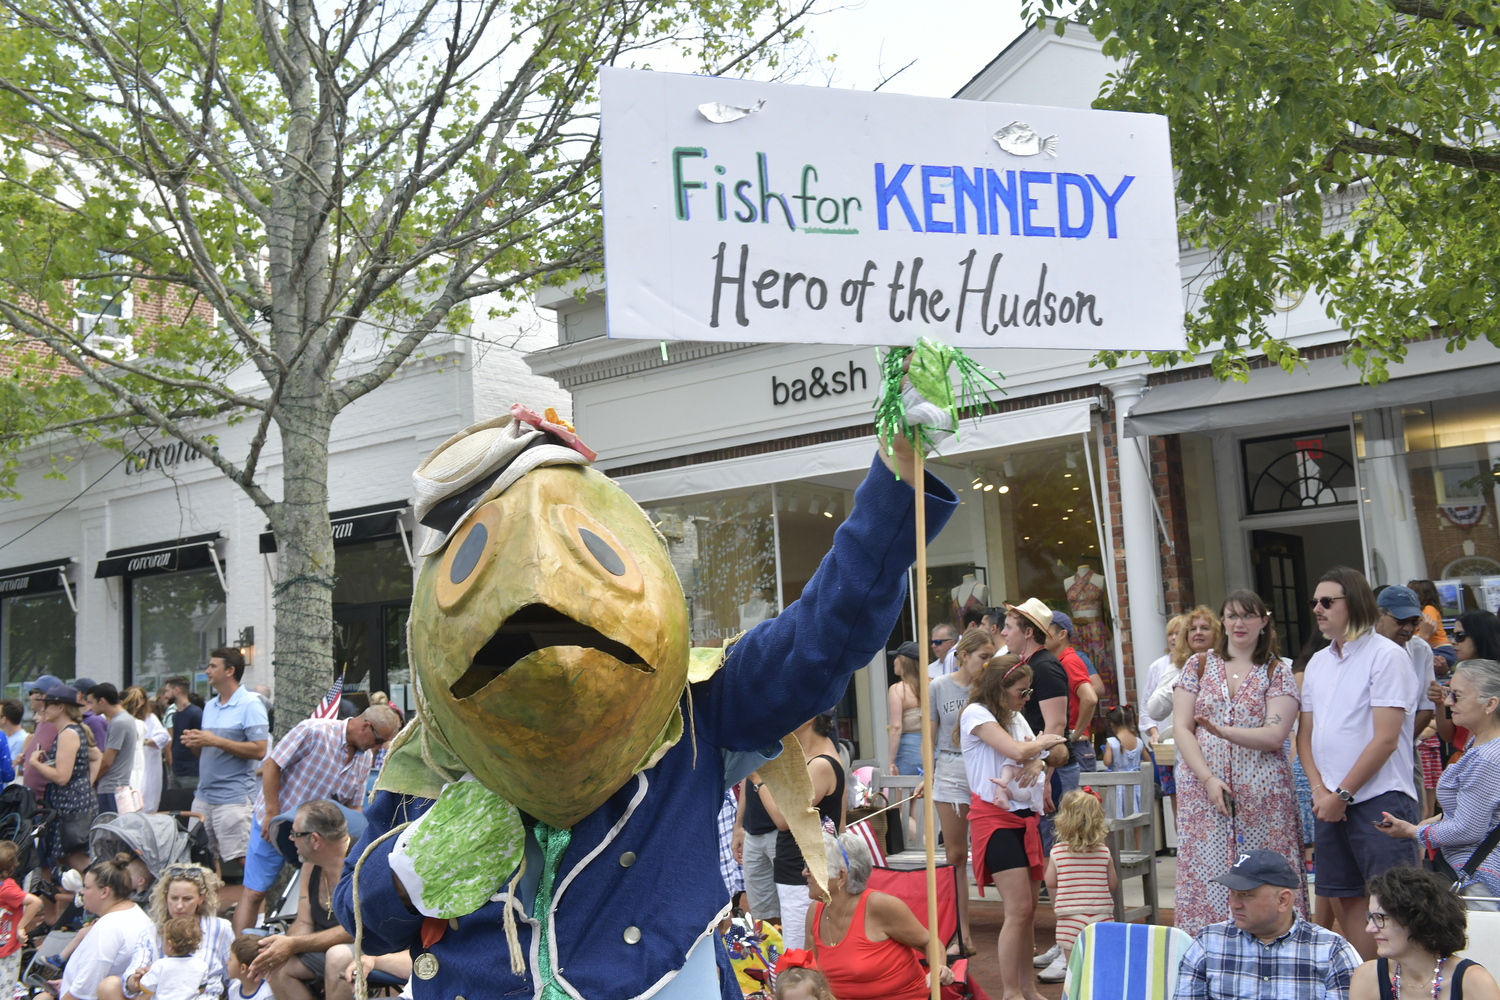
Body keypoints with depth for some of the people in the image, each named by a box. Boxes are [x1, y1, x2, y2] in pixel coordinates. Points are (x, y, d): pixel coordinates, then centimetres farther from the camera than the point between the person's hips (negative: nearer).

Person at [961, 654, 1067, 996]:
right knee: (1018, 908, -12)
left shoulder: (1016, 716, 16)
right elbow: (1017, 751, -22)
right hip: (995, 817, -8)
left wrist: (1037, 762, -11)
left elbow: (1035, 753, 12)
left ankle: (1028, 987, 19)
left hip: (1025, 815, 8)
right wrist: (1043, 742, -2)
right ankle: (1011, 992, -4)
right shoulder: (976, 714, -11)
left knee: (1028, 908, 10)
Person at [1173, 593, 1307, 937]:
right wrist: (1208, 779, -8)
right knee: (1206, 873, -2)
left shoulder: (1278, 673, 6)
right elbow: (1181, 728, 3)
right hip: (1203, 788, 1)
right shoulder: (1198, 666, 10)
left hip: (1261, 793, -1)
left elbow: (1274, 735, -7)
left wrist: (1225, 732, -23)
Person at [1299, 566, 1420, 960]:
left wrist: (1342, 794, -11)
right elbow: (1305, 734, 16)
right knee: (1346, 899, 9)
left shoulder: (1386, 656, -7)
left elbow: (1386, 739, -13)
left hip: (1380, 799, -7)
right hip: (1332, 801, 7)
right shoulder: (1318, 663, 15)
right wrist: (1320, 790, 0)